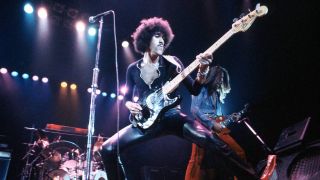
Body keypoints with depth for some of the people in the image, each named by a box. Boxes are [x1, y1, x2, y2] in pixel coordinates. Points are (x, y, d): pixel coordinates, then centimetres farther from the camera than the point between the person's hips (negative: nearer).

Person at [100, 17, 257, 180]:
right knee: (108, 149, -12)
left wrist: (202, 71, -21)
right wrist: (130, 105, -6)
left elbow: (194, 90, -3)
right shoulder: (133, 69, 8)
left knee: (207, 138, -27)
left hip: (171, 116, -2)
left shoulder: (171, 62, 3)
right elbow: (126, 98, 17)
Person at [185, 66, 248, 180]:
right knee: (198, 159, -15)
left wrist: (229, 118, 7)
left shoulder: (217, 94, 24)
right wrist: (212, 123, -16)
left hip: (217, 129, 8)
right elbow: (194, 109, -12)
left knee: (238, 152, -2)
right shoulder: (202, 89, 1)